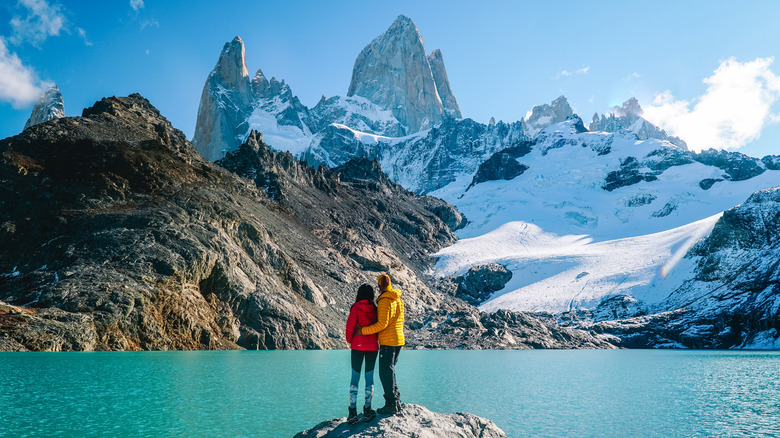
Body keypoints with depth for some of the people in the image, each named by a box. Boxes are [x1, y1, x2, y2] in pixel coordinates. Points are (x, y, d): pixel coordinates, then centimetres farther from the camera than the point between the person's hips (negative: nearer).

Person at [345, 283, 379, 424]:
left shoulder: (356, 307, -8)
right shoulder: (375, 309, 0)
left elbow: (350, 325, -8)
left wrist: (349, 340, 9)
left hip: (358, 345, -2)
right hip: (373, 346, 2)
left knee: (355, 377, 3)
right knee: (369, 377, 9)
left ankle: (353, 411, -2)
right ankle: (367, 410, 10)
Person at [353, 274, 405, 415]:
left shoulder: (384, 301, -16)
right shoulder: (399, 299, 11)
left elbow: (382, 324, -22)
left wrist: (363, 331, -18)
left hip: (387, 342, -9)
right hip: (399, 340, 9)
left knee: (385, 372, -1)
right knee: (390, 370, 17)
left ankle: (391, 405, 2)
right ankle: (396, 402, 21)